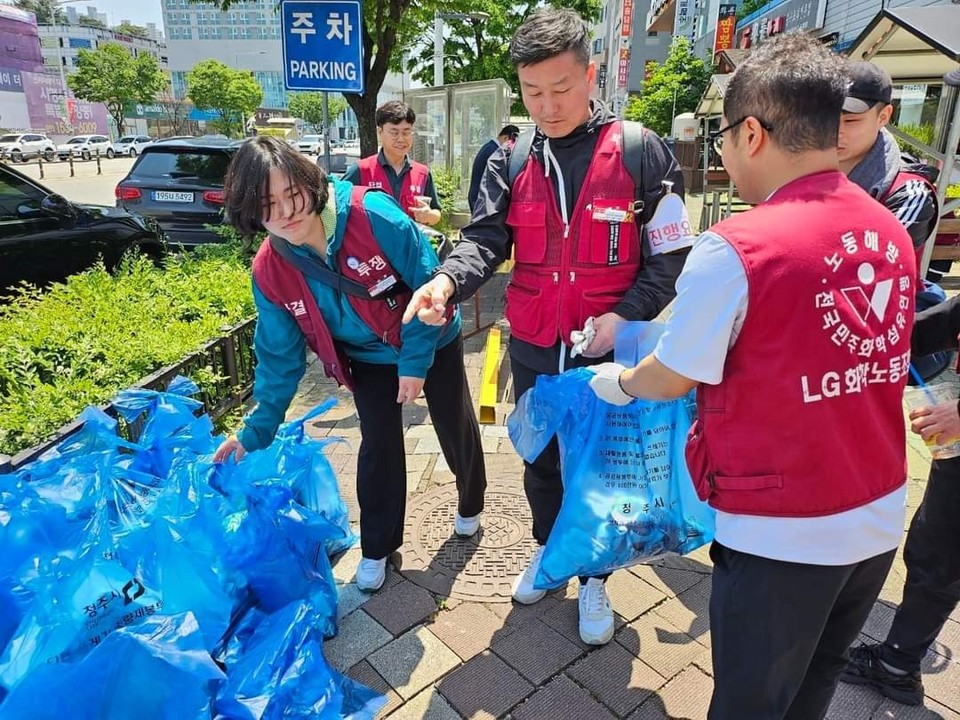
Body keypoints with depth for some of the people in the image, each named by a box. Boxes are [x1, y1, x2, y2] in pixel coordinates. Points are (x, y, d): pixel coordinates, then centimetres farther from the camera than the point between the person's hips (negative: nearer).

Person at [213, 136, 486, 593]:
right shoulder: (270, 273, -19)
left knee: (456, 428, 14)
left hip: (432, 342, -1)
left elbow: (428, 283, -23)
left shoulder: (372, 214, -33)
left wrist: (415, 362, -20)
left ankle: (470, 505, 44)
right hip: (370, 358, 2)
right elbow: (280, 356, -8)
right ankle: (377, 547, 26)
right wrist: (256, 432, -7)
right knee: (379, 447, 1)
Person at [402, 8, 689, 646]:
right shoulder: (512, 161, 2)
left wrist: (625, 315, -18)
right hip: (533, 350, 3)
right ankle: (549, 549, 46)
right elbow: (486, 238, -7)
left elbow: (670, 253, -6)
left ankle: (594, 577, 36)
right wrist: (448, 280, -28)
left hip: (608, 350, -3)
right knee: (541, 462, 20)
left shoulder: (640, 151, -7)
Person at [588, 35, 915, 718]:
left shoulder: (735, 247, -22)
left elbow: (670, 380, -10)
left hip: (783, 534, -6)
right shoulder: (893, 233, 0)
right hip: (879, 520, 7)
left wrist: (617, 380, 10)